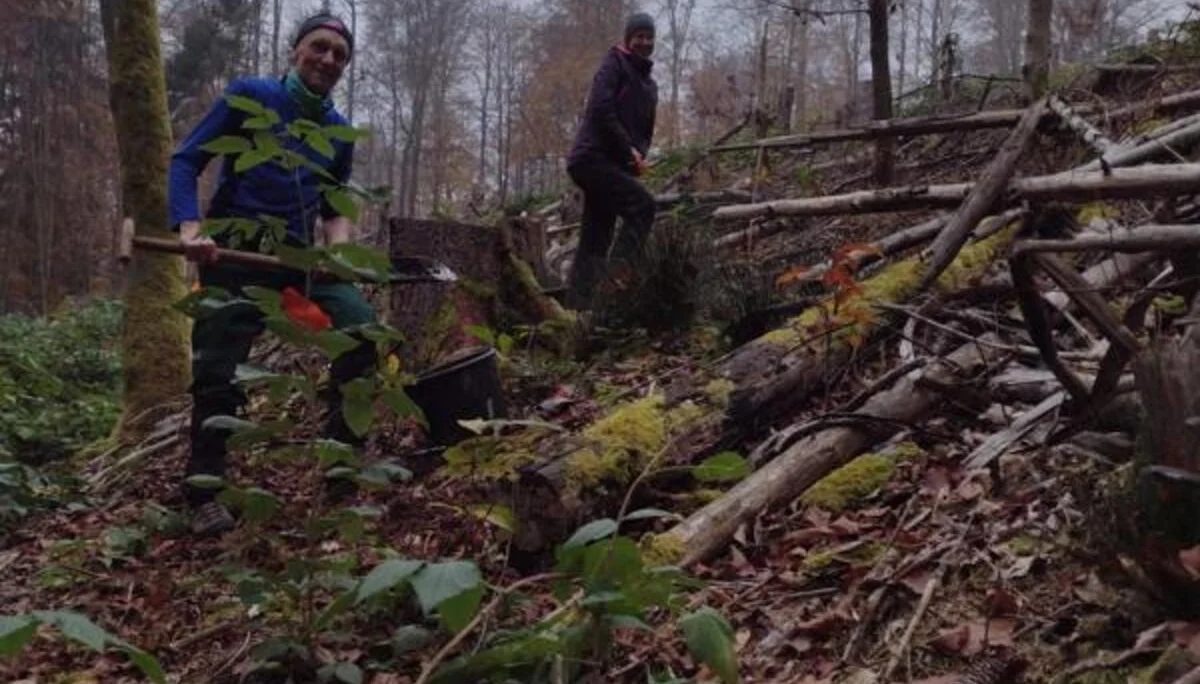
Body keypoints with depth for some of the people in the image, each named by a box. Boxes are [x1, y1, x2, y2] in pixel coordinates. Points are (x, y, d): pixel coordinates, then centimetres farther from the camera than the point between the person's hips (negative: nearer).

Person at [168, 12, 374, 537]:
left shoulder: (339, 132, 13)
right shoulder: (249, 96, -1)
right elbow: (186, 160, -4)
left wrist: (338, 248, -2)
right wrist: (190, 228, -20)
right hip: (234, 254, -4)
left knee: (363, 328, -14)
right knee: (217, 373, -7)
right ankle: (204, 495, 7)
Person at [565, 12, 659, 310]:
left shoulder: (649, 84, 23)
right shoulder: (614, 65, -2)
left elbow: (646, 130, 26)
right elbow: (600, 109, -15)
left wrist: (639, 156, 5)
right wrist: (629, 149, -16)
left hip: (615, 164, 8)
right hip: (592, 157, -8)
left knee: (595, 241, 4)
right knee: (642, 204, -25)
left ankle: (576, 306, 4)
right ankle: (619, 271, -27)